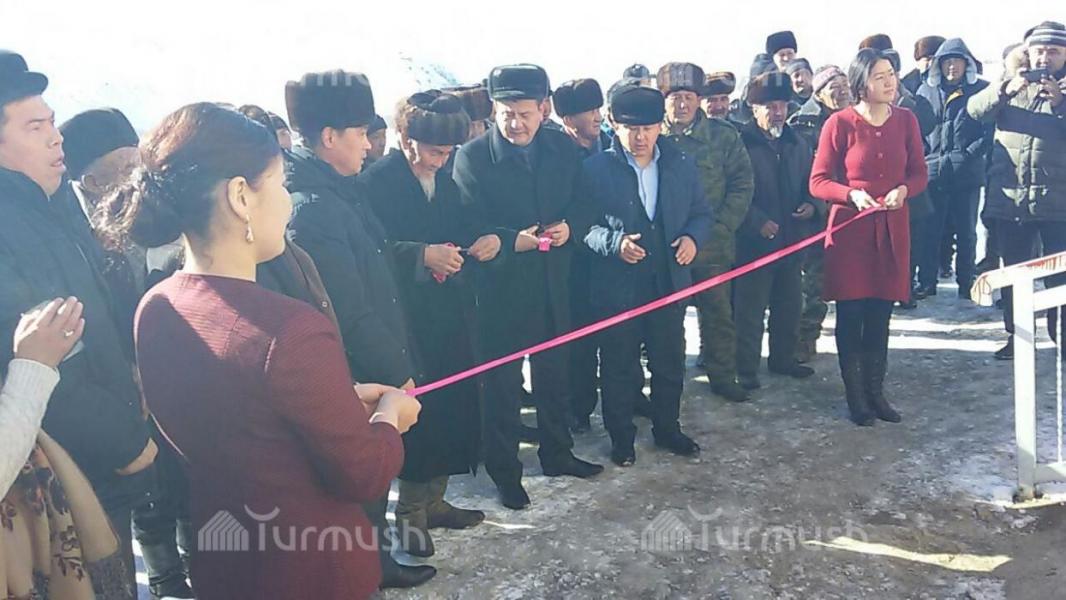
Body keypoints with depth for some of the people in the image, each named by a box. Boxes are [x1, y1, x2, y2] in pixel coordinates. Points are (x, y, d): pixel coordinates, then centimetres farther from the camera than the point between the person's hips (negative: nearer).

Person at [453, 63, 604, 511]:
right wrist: (513, 241, -29)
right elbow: (470, 228, -14)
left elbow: (578, 203, 8)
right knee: (502, 381, 8)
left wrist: (567, 227, -13)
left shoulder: (562, 148, 1)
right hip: (500, 286, -4)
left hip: (553, 281, 5)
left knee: (555, 372, 18)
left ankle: (557, 453, 38)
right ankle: (504, 470, 25)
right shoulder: (472, 157, -13)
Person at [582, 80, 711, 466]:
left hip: (670, 281, 4)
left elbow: (701, 213, 12)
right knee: (620, 367, 9)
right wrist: (614, 242, -24)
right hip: (618, 286, -3)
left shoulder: (681, 166, 4)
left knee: (670, 362, 16)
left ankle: (667, 428, 35)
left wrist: (692, 237, -9)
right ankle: (621, 437, 26)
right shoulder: (596, 169, -7)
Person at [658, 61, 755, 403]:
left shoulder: (723, 136, 1)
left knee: (718, 313, 8)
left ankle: (723, 375, 23)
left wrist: (722, 226, -9)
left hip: (712, 245, 0)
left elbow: (742, 185, 0)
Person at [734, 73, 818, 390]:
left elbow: (810, 183, 21)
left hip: (791, 238, 7)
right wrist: (758, 222, -20)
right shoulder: (742, 143, -9)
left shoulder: (798, 144, 12)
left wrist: (811, 204, 0)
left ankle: (783, 358, 32)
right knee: (750, 309, -1)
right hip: (754, 242, -7)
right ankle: (746, 369, 8)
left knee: (789, 305, 17)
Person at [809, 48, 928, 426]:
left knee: (880, 316, 10)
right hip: (850, 229, -3)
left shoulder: (905, 120, 3)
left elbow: (920, 174, 9)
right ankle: (854, 396, 17)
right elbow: (818, 182, -6)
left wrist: (903, 190, -12)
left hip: (892, 229, 3)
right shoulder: (840, 123, -8)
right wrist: (852, 195, -22)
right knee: (851, 316, 4)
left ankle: (875, 392, 24)